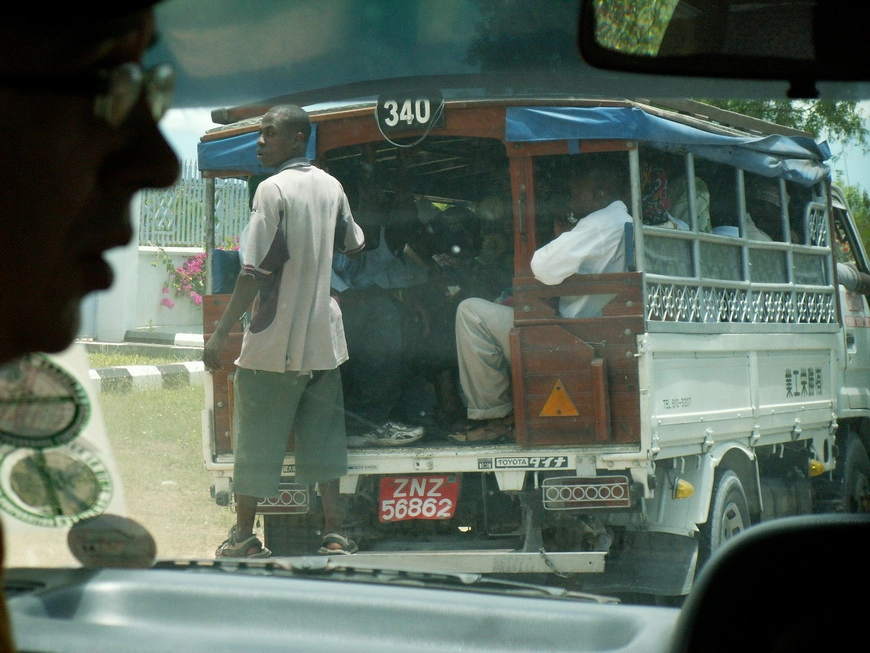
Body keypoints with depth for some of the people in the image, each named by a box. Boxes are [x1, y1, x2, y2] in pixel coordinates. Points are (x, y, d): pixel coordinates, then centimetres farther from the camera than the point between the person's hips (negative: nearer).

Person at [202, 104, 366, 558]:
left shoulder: (273, 189, -14)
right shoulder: (331, 187, 7)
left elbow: (255, 273, -18)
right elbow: (355, 246, 21)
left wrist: (220, 334, -14)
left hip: (274, 344, -6)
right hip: (323, 339, 6)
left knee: (256, 442, 3)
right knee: (323, 440, 10)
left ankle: (243, 537, 8)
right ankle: (334, 534, 8)